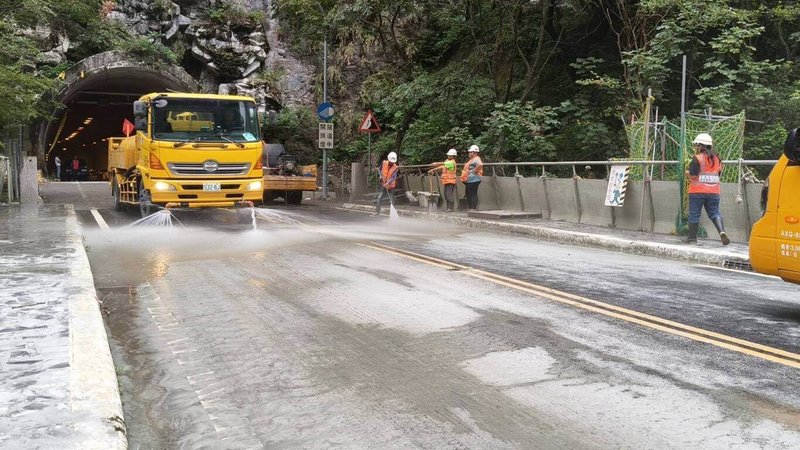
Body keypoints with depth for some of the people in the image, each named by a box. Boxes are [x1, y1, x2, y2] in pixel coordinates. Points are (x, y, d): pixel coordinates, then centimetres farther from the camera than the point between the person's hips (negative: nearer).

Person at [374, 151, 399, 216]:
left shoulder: (395, 167, -15)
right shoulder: (384, 163, -5)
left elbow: (393, 177, -25)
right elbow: (379, 170, 12)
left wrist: (388, 183, -39)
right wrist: (380, 175, -7)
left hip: (391, 186, -3)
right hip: (383, 185, 3)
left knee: (391, 200, -1)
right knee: (379, 198, 4)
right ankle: (377, 212, 14)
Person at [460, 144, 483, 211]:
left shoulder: (476, 159, -12)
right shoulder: (472, 160, 22)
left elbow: (480, 164, -34)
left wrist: (475, 171, -24)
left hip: (474, 180, -11)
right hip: (469, 180, 11)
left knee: (473, 194, -10)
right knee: (468, 193, 14)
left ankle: (473, 208, -10)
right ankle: (469, 207, 20)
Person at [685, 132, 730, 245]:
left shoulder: (697, 158, -10)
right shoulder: (716, 158, 10)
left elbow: (693, 175, -15)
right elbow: (718, 173, 15)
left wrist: (688, 173, 5)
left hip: (697, 191, -5)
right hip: (713, 191, 5)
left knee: (694, 214, 4)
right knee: (714, 212, 10)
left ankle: (692, 237, 8)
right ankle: (722, 231, -12)